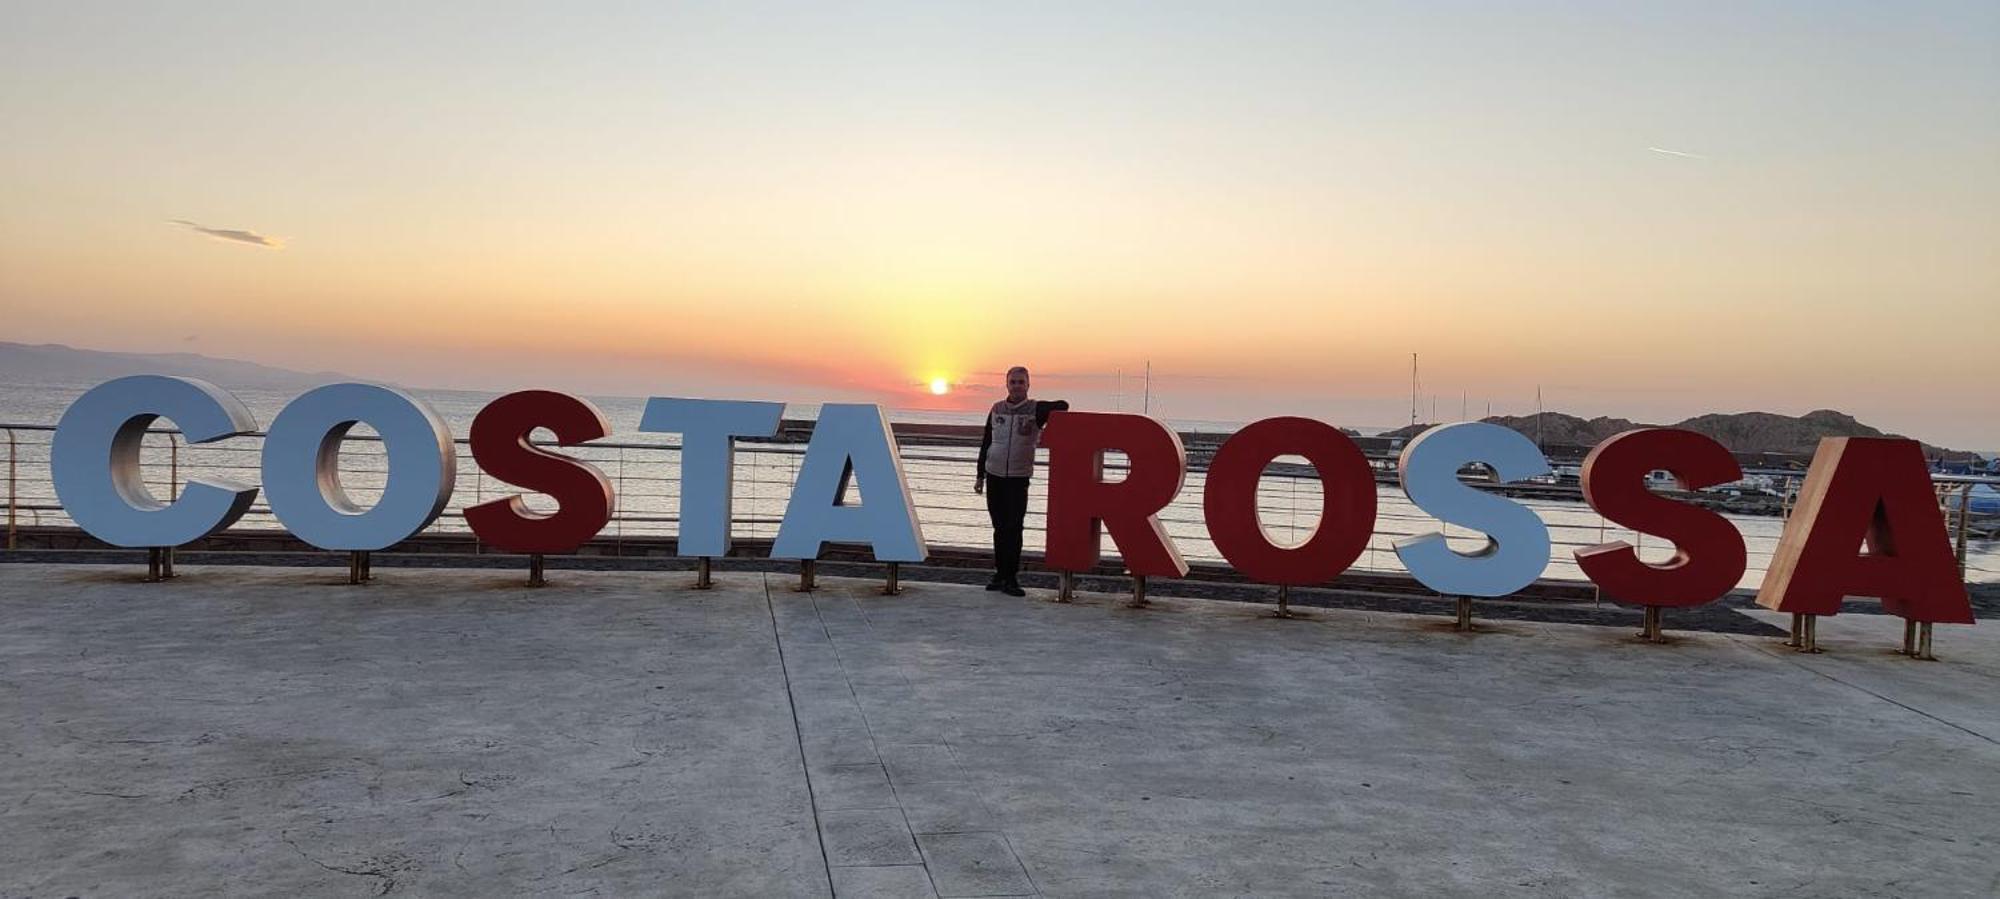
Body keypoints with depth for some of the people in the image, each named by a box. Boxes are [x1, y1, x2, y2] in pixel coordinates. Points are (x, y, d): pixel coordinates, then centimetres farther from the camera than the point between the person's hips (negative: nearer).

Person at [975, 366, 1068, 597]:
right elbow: (986, 443, 13)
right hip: (994, 476, 3)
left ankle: (1010, 578, 0)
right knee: (999, 528, 9)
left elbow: (1062, 406, -17)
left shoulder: (1035, 409, -2)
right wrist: (980, 475, 12)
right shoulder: (997, 409, 9)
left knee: (1014, 528, -5)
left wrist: (1046, 426, -33)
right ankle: (1000, 573, 18)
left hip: (1019, 478, -3)